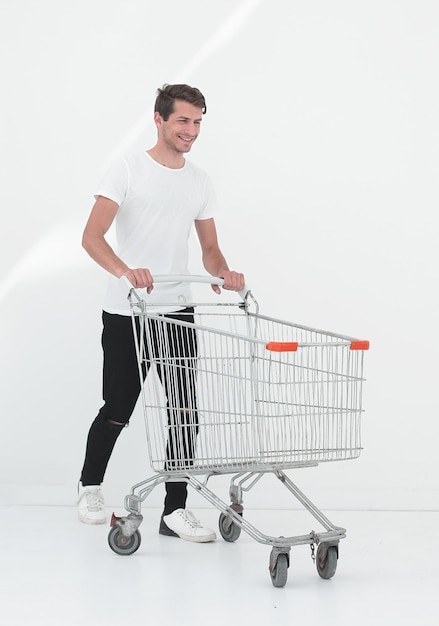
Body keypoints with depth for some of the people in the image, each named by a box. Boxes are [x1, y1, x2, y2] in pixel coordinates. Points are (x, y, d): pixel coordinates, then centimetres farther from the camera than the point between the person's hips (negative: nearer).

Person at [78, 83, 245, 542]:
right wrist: (124, 270, -40)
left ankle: (174, 510, 7)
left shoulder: (199, 181, 9)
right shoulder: (128, 171, -9)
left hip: (177, 311, 5)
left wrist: (222, 273, -11)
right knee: (117, 412, 5)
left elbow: (209, 247, 13)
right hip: (125, 315, -5)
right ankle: (90, 485, 31)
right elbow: (92, 236, -20)